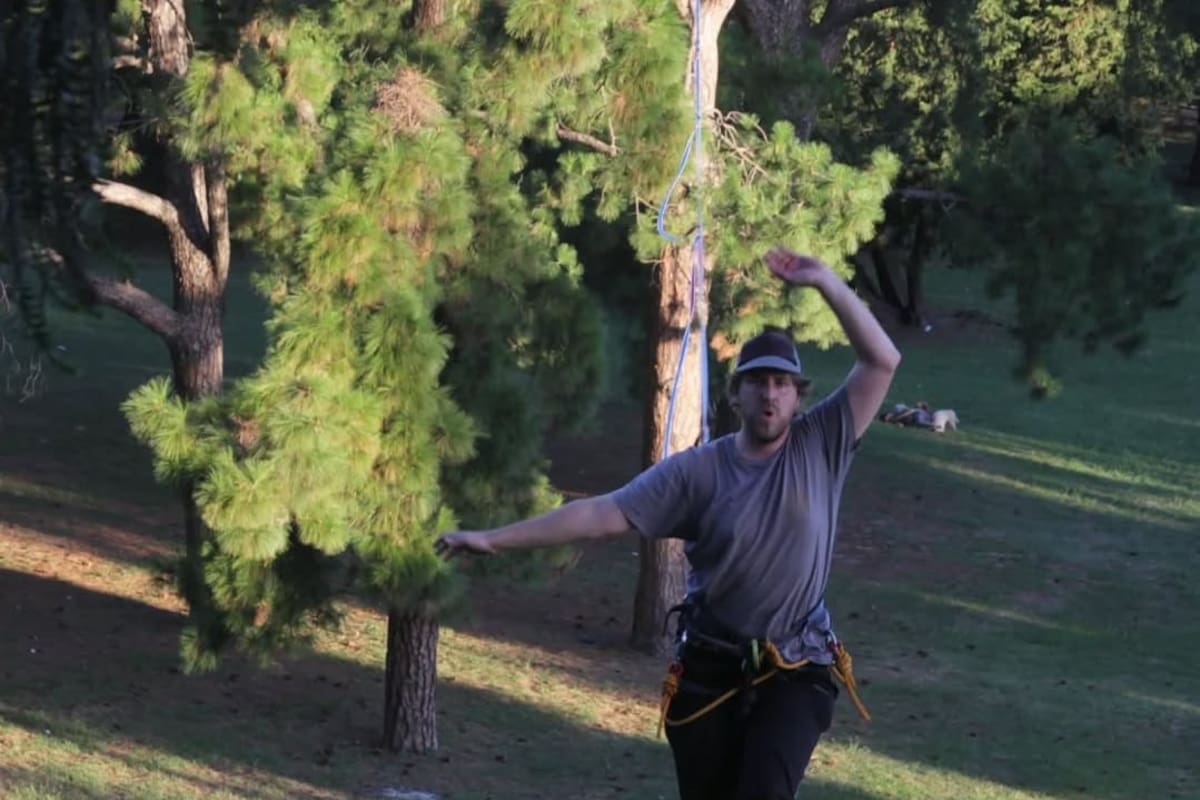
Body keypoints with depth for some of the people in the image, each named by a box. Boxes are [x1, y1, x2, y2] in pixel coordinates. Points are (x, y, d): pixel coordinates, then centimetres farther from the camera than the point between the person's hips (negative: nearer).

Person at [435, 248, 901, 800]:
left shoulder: (821, 447, -4)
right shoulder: (696, 472, -5)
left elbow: (882, 362, -10)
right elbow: (602, 514, -7)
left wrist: (825, 282, -18)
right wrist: (496, 538, -12)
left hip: (794, 673, -2)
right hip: (710, 671, 2)